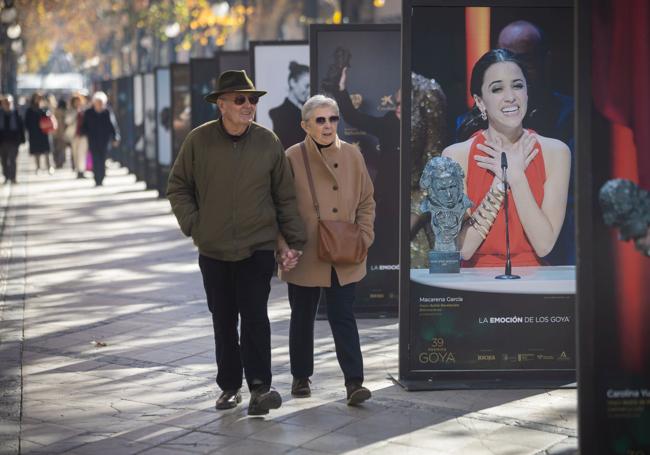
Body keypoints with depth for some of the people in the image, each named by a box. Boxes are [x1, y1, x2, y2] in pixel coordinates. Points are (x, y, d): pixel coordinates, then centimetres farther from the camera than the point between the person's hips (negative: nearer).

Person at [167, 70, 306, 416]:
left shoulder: (267, 142, 1)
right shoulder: (199, 140, -2)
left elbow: (284, 195, 6)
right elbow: (178, 188, 8)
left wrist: (294, 239, 4)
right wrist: (193, 224, -3)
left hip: (258, 248, -1)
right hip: (214, 251, 1)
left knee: (255, 316, -11)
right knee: (223, 321, 10)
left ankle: (259, 387, -10)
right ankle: (229, 386, 22)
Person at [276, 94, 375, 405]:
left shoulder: (352, 155, 3)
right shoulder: (292, 158, -5)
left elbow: (366, 201, 10)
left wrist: (363, 237, -2)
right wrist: (284, 248, -12)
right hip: (304, 258, -1)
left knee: (343, 317, -2)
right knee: (302, 318, 12)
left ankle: (354, 382, -2)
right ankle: (301, 377, 27)